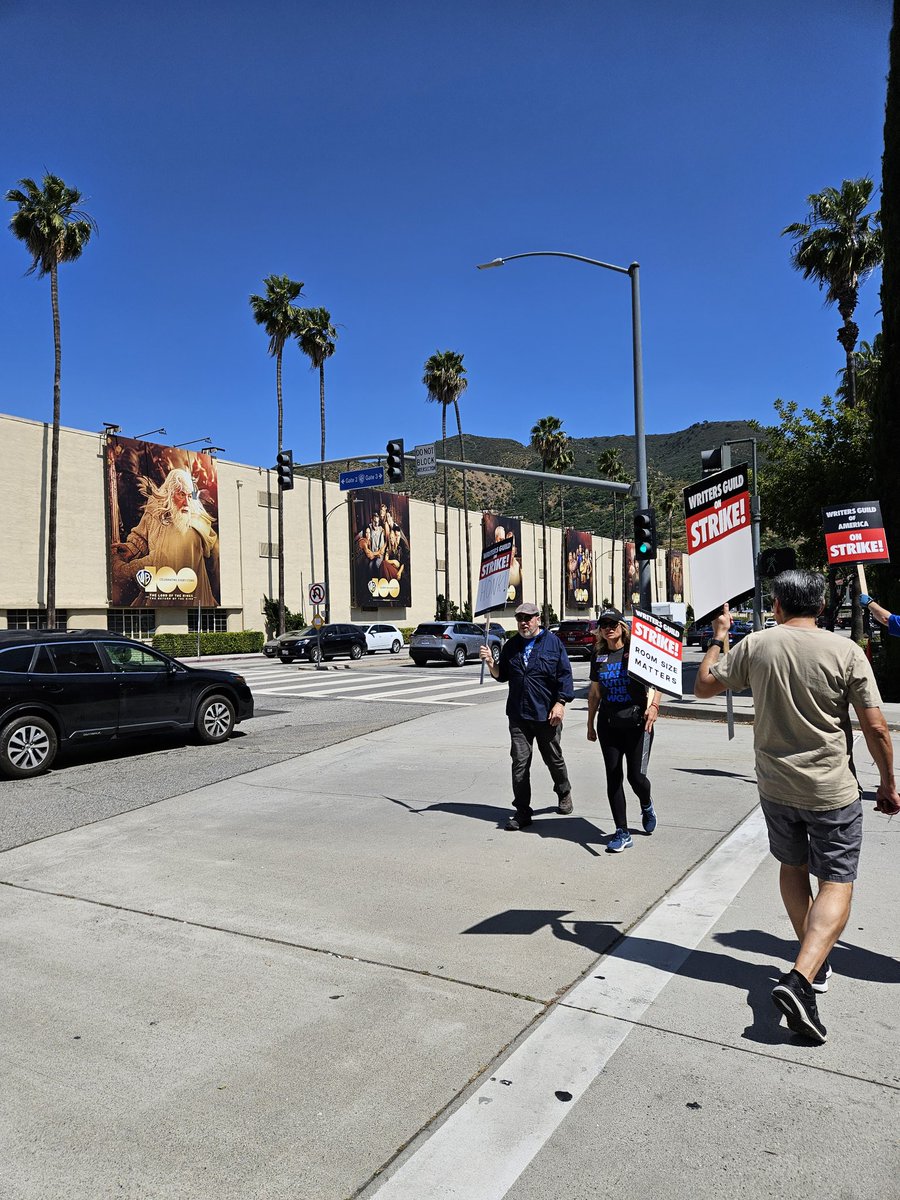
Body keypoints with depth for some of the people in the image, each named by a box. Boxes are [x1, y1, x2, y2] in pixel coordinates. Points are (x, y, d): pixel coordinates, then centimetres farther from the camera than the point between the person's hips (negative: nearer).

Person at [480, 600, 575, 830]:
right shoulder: (511, 645, 10)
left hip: (547, 715, -3)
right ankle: (522, 812, 7)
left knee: (554, 759, 14)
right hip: (519, 716, 3)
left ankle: (564, 794, 41)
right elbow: (502, 675, 14)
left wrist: (560, 703, -12)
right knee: (519, 762, 0)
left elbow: (564, 675, -4)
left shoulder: (553, 642, -2)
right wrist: (490, 663, -5)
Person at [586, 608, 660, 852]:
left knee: (636, 776, -4)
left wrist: (653, 706, -28)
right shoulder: (598, 657, 10)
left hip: (637, 723, -4)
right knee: (613, 778, 3)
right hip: (608, 725, 4)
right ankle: (622, 832, 13)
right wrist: (590, 724, 19)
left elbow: (654, 683, -9)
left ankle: (647, 806, 32)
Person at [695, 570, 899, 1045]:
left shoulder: (755, 645, -7)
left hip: (775, 785, 3)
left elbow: (703, 686, 4)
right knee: (836, 885, 4)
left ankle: (814, 962, 35)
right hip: (832, 790, -3)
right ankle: (800, 980, -12)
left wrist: (718, 638, 17)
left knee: (793, 867, 24)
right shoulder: (845, 651, -12)